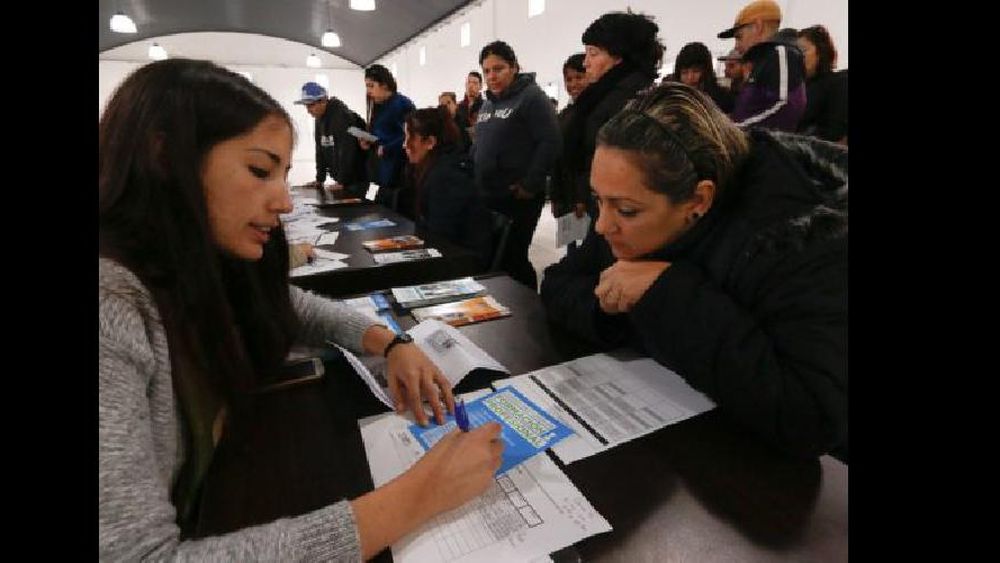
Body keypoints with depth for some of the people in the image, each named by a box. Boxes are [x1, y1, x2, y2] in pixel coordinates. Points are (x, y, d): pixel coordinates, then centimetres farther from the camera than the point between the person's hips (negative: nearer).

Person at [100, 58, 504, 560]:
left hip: (217, 506, 6)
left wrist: (393, 344, -11)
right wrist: (411, 500, -37)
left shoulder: (207, 267, -7)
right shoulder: (109, 313, -30)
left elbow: (300, 310, 8)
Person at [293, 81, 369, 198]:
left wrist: (342, 181, -22)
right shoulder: (319, 119, 10)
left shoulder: (343, 117, -16)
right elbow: (320, 151, 12)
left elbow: (347, 151, -22)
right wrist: (320, 179, 9)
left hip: (356, 179, -8)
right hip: (340, 179, 8)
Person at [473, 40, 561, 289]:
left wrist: (530, 185, -17)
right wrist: (473, 178, 14)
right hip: (486, 196, 8)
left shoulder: (531, 96, -9)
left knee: (512, 259, -3)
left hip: (518, 198, -8)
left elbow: (550, 142, -17)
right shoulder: (488, 103, 16)